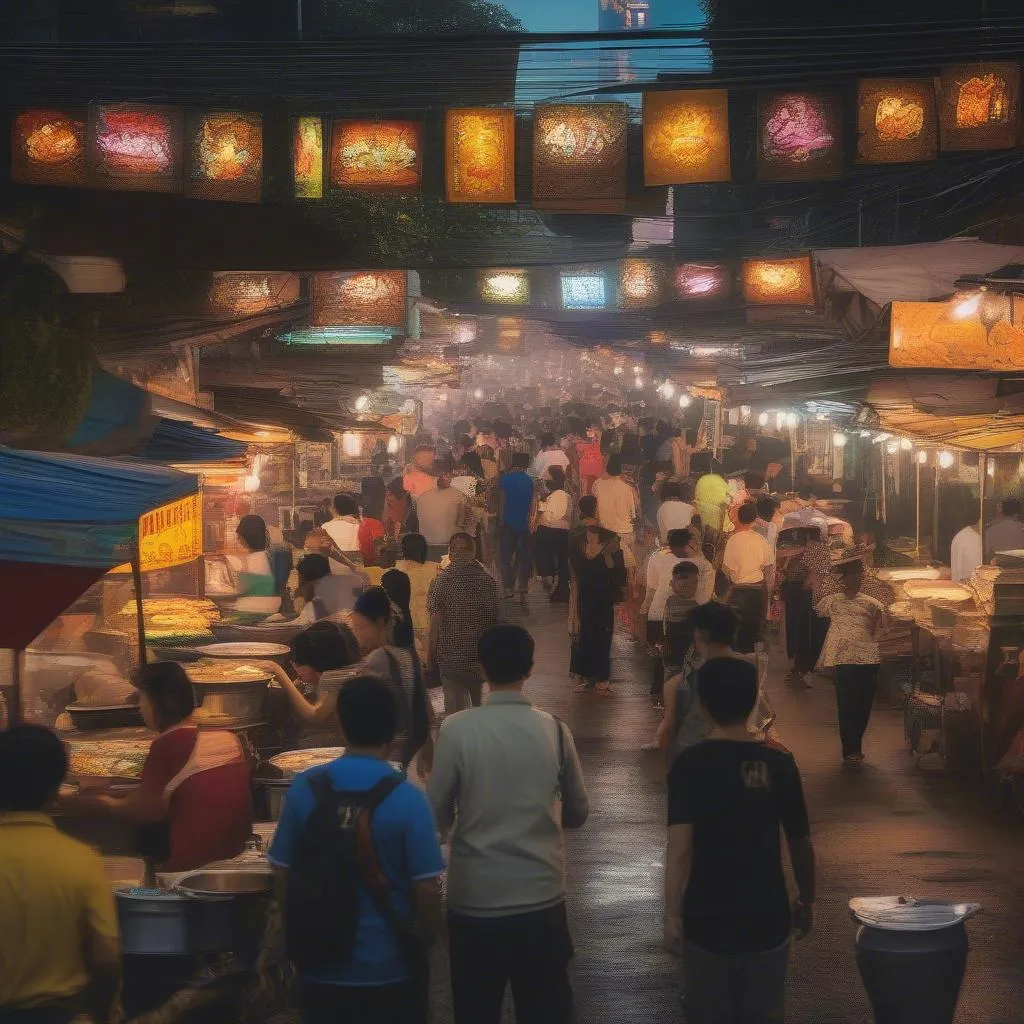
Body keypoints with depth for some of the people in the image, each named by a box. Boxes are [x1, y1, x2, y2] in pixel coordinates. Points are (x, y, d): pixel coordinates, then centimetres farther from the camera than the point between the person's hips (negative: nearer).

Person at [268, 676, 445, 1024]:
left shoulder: (304, 788, -6)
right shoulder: (407, 800, -14)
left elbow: (283, 877, 1)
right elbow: (426, 891, -12)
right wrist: (422, 950, 5)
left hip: (320, 967, 3)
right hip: (389, 970, -3)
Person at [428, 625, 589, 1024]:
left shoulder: (457, 729, -12)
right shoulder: (554, 730, -5)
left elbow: (437, 815, -5)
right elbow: (577, 813, 6)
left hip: (475, 897, -1)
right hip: (542, 897, 2)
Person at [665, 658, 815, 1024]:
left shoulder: (691, 764, -11)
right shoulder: (779, 764, -3)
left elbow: (680, 846, -19)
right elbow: (801, 843, 4)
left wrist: (672, 912, -15)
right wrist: (806, 901, 17)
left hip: (708, 918, -2)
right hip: (767, 916, 2)